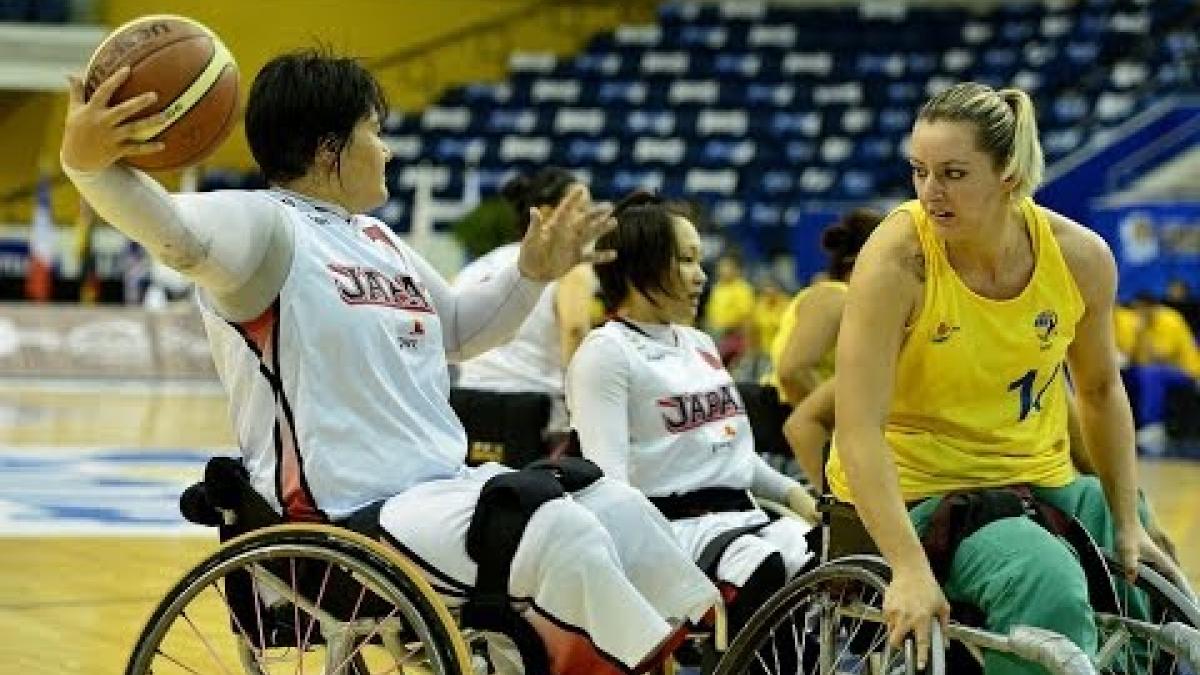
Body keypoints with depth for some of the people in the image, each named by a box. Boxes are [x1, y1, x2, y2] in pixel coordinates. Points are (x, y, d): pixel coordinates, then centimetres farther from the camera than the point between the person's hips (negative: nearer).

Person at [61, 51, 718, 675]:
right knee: (559, 533, -25)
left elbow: (458, 329, 34)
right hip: (344, 519, -10)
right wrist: (86, 164, -51)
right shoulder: (263, 223, -11)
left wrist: (532, 273, 21)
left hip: (448, 488, 10)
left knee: (615, 505, 9)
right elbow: (174, 231, -34)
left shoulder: (377, 238, 19)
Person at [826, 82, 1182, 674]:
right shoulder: (898, 257, -21)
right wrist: (910, 571, -34)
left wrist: (1127, 525, 8)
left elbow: (1101, 389, 10)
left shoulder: (1081, 256, -8)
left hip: (1038, 482, 6)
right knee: (1048, 588, -31)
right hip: (914, 491, -6)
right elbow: (859, 432, -25)